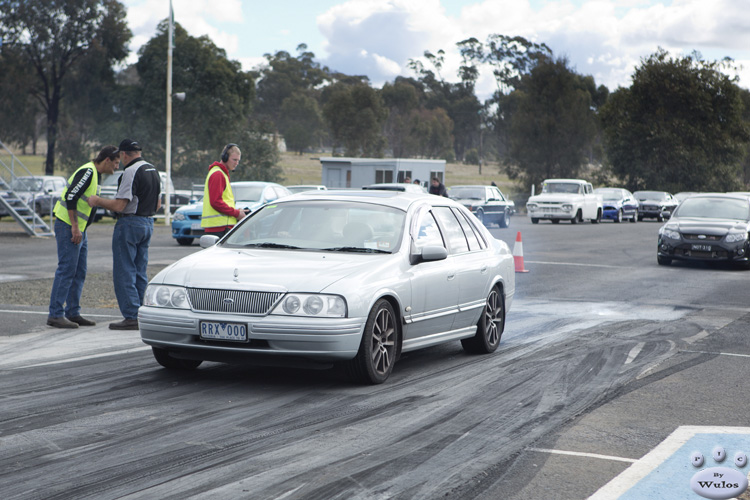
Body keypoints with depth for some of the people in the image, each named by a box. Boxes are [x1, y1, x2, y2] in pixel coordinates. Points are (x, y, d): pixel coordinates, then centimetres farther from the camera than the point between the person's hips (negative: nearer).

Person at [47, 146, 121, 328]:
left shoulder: (94, 174, 17)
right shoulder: (87, 172, -14)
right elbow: (70, 197, -22)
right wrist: (74, 227, -22)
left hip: (79, 230, 10)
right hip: (68, 226, -10)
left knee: (79, 273, 10)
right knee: (66, 270, -10)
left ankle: (73, 313, 14)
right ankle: (55, 315, -9)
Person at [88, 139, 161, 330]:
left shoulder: (130, 172, -16)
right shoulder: (153, 170, 12)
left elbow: (119, 205, -19)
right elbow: (158, 204, 17)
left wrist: (97, 201, -5)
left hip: (129, 224, -9)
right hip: (148, 223, 9)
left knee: (124, 273, -4)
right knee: (140, 273, 13)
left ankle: (131, 316, -7)